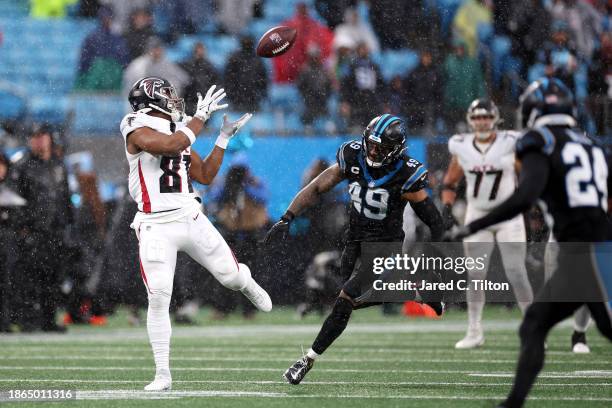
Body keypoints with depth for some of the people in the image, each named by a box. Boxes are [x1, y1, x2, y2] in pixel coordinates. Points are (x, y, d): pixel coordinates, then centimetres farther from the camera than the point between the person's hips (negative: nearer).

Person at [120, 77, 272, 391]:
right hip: (156, 227, -6)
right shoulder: (138, 130, -8)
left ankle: (244, 281, 47)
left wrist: (224, 138, 15)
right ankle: (162, 374, -1)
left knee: (231, 276, 8)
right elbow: (171, 145, -26)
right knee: (158, 299, -10)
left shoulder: (178, 131, 14)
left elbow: (206, 176, 19)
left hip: (191, 220, 6)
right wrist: (201, 116, -16)